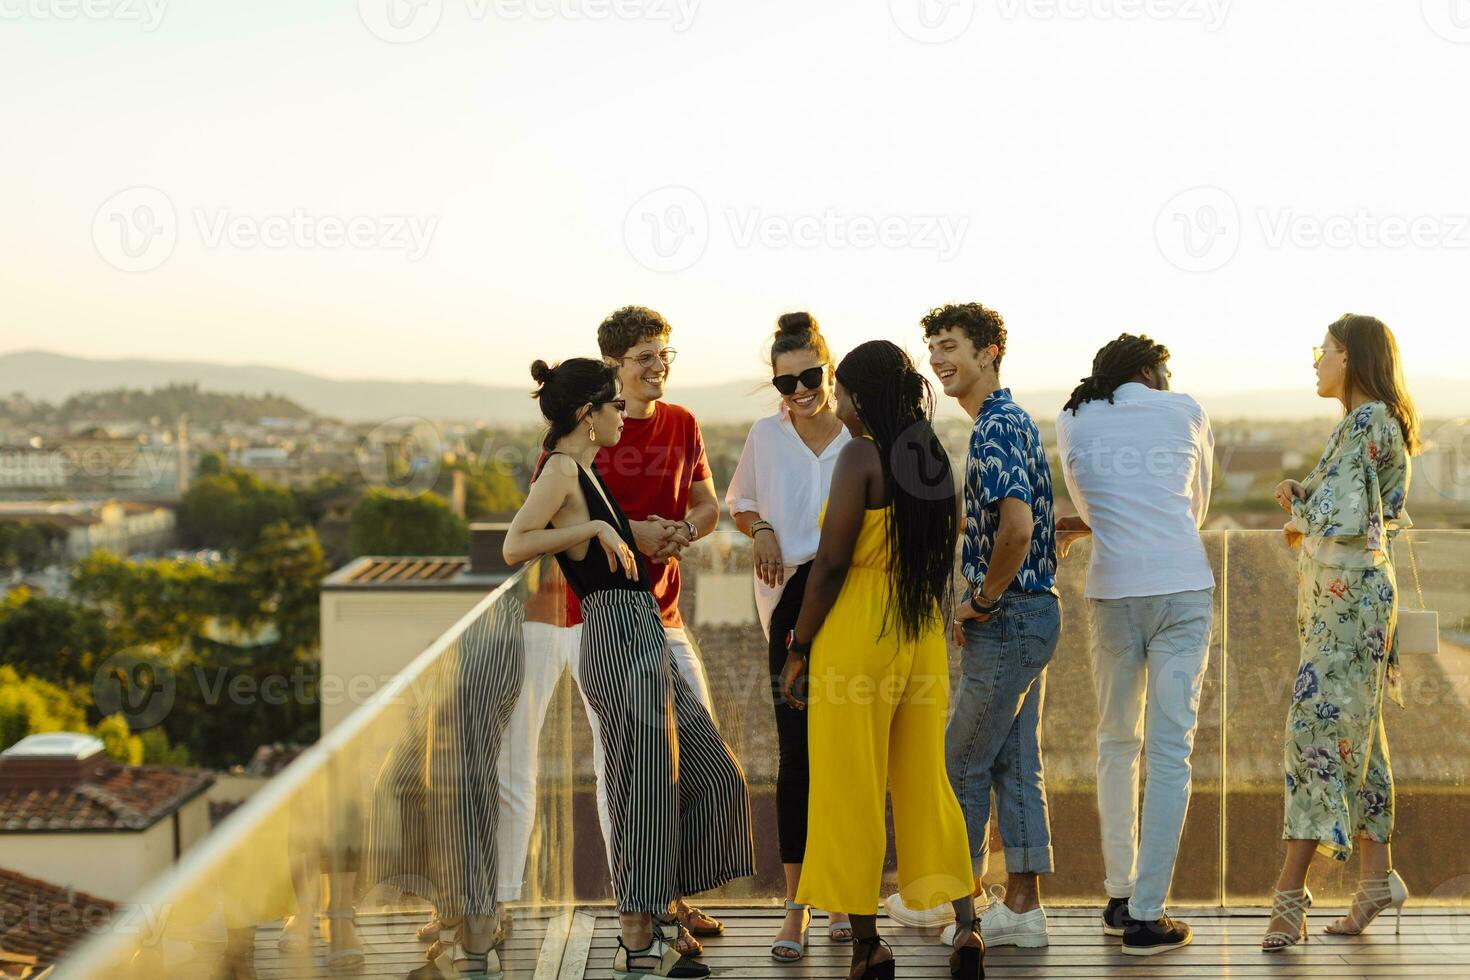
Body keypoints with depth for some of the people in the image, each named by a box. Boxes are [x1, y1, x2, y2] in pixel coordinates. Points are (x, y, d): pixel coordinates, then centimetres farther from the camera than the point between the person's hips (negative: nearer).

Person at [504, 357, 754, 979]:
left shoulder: (583, 471, 17)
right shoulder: (561, 468, -11)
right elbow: (515, 547, -24)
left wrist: (638, 533, 30)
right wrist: (595, 529, -22)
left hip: (645, 638, 10)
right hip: (619, 634, -10)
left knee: (713, 775, 15)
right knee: (643, 787, -5)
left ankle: (660, 906, 24)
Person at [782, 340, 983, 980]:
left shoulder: (861, 455, -11)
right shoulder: (934, 458, 9)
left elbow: (832, 562, -14)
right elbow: (944, 559, 14)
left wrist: (797, 650, -7)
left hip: (856, 632, -7)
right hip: (924, 636, 7)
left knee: (849, 789, 3)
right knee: (925, 781, 13)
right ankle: (965, 922, 4)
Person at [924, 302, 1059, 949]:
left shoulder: (995, 428, -17)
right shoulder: (1009, 419, 16)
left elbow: (1017, 528, -29)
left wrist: (981, 601, -16)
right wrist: (984, 600, 17)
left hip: (1009, 619, -10)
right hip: (1030, 612, 10)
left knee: (964, 760, 1)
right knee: (1014, 763, 11)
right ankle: (1021, 907, 14)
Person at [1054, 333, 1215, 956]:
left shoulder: (1073, 423, 11)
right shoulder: (1186, 413, 9)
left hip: (1113, 593, 2)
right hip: (1183, 588, -2)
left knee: (1117, 743, 17)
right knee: (1170, 750, -1)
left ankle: (1119, 898, 20)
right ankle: (1146, 917, -4)